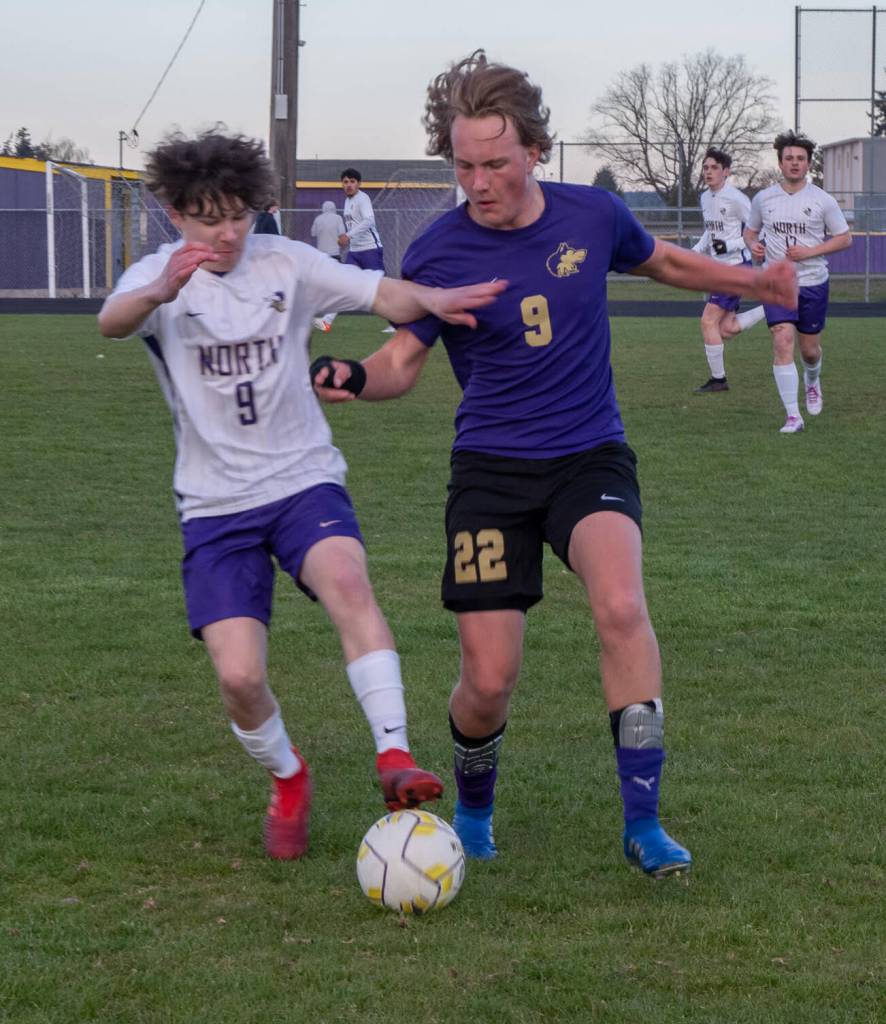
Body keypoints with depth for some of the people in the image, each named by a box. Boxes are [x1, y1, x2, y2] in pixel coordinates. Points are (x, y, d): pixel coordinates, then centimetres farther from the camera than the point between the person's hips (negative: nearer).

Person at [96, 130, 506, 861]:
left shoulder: (284, 262, 2)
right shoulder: (160, 277, -5)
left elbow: (379, 293, -8)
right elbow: (112, 322, -28)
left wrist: (429, 299, -33)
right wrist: (160, 292, -52)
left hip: (304, 479, 0)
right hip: (216, 504, 0)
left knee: (346, 578, -33)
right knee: (239, 675, -13)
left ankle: (394, 755, -34)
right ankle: (288, 780, 18)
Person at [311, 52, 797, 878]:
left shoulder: (592, 216, -3)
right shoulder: (436, 255, -9)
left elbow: (664, 262, 18)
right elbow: (403, 358, 0)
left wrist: (752, 282, 4)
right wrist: (354, 379, -23)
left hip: (590, 456, 1)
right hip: (491, 469, 0)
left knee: (621, 608, -29)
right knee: (488, 680, -5)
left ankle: (643, 824, -18)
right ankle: (473, 810, 29)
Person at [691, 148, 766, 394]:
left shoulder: (736, 199, -15)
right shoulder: (705, 198, 10)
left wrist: (729, 246, -23)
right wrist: (695, 251, 9)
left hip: (737, 265, -9)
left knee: (709, 320, -11)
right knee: (726, 329, 6)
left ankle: (718, 379, -1)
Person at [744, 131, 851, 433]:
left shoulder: (823, 201, -4)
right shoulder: (763, 199, 2)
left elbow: (844, 238, 1)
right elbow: (750, 230, 18)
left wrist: (810, 251, -13)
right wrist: (753, 245, -6)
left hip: (813, 283, 0)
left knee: (809, 349, 11)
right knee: (782, 343, -16)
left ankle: (812, 382, 49)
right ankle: (793, 417, -15)